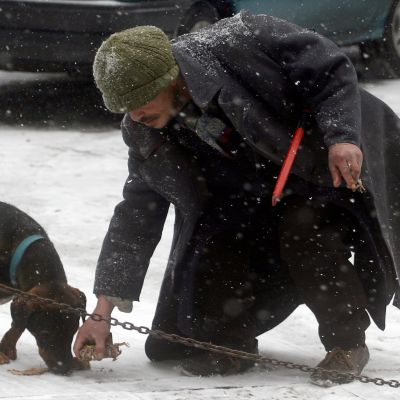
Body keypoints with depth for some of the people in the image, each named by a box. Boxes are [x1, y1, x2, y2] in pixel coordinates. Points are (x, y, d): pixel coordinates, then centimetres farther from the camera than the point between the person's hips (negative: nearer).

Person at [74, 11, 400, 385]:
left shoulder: (239, 42, -29)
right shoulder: (145, 132, -11)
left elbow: (331, 70, -19)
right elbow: (136, 215, -6)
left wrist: (341, 136, -35)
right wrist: (103, 310, -12)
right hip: (264, 196, 6)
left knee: (304, 232, -32)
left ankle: (347, 345, -13)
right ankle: (229, 343, 18)